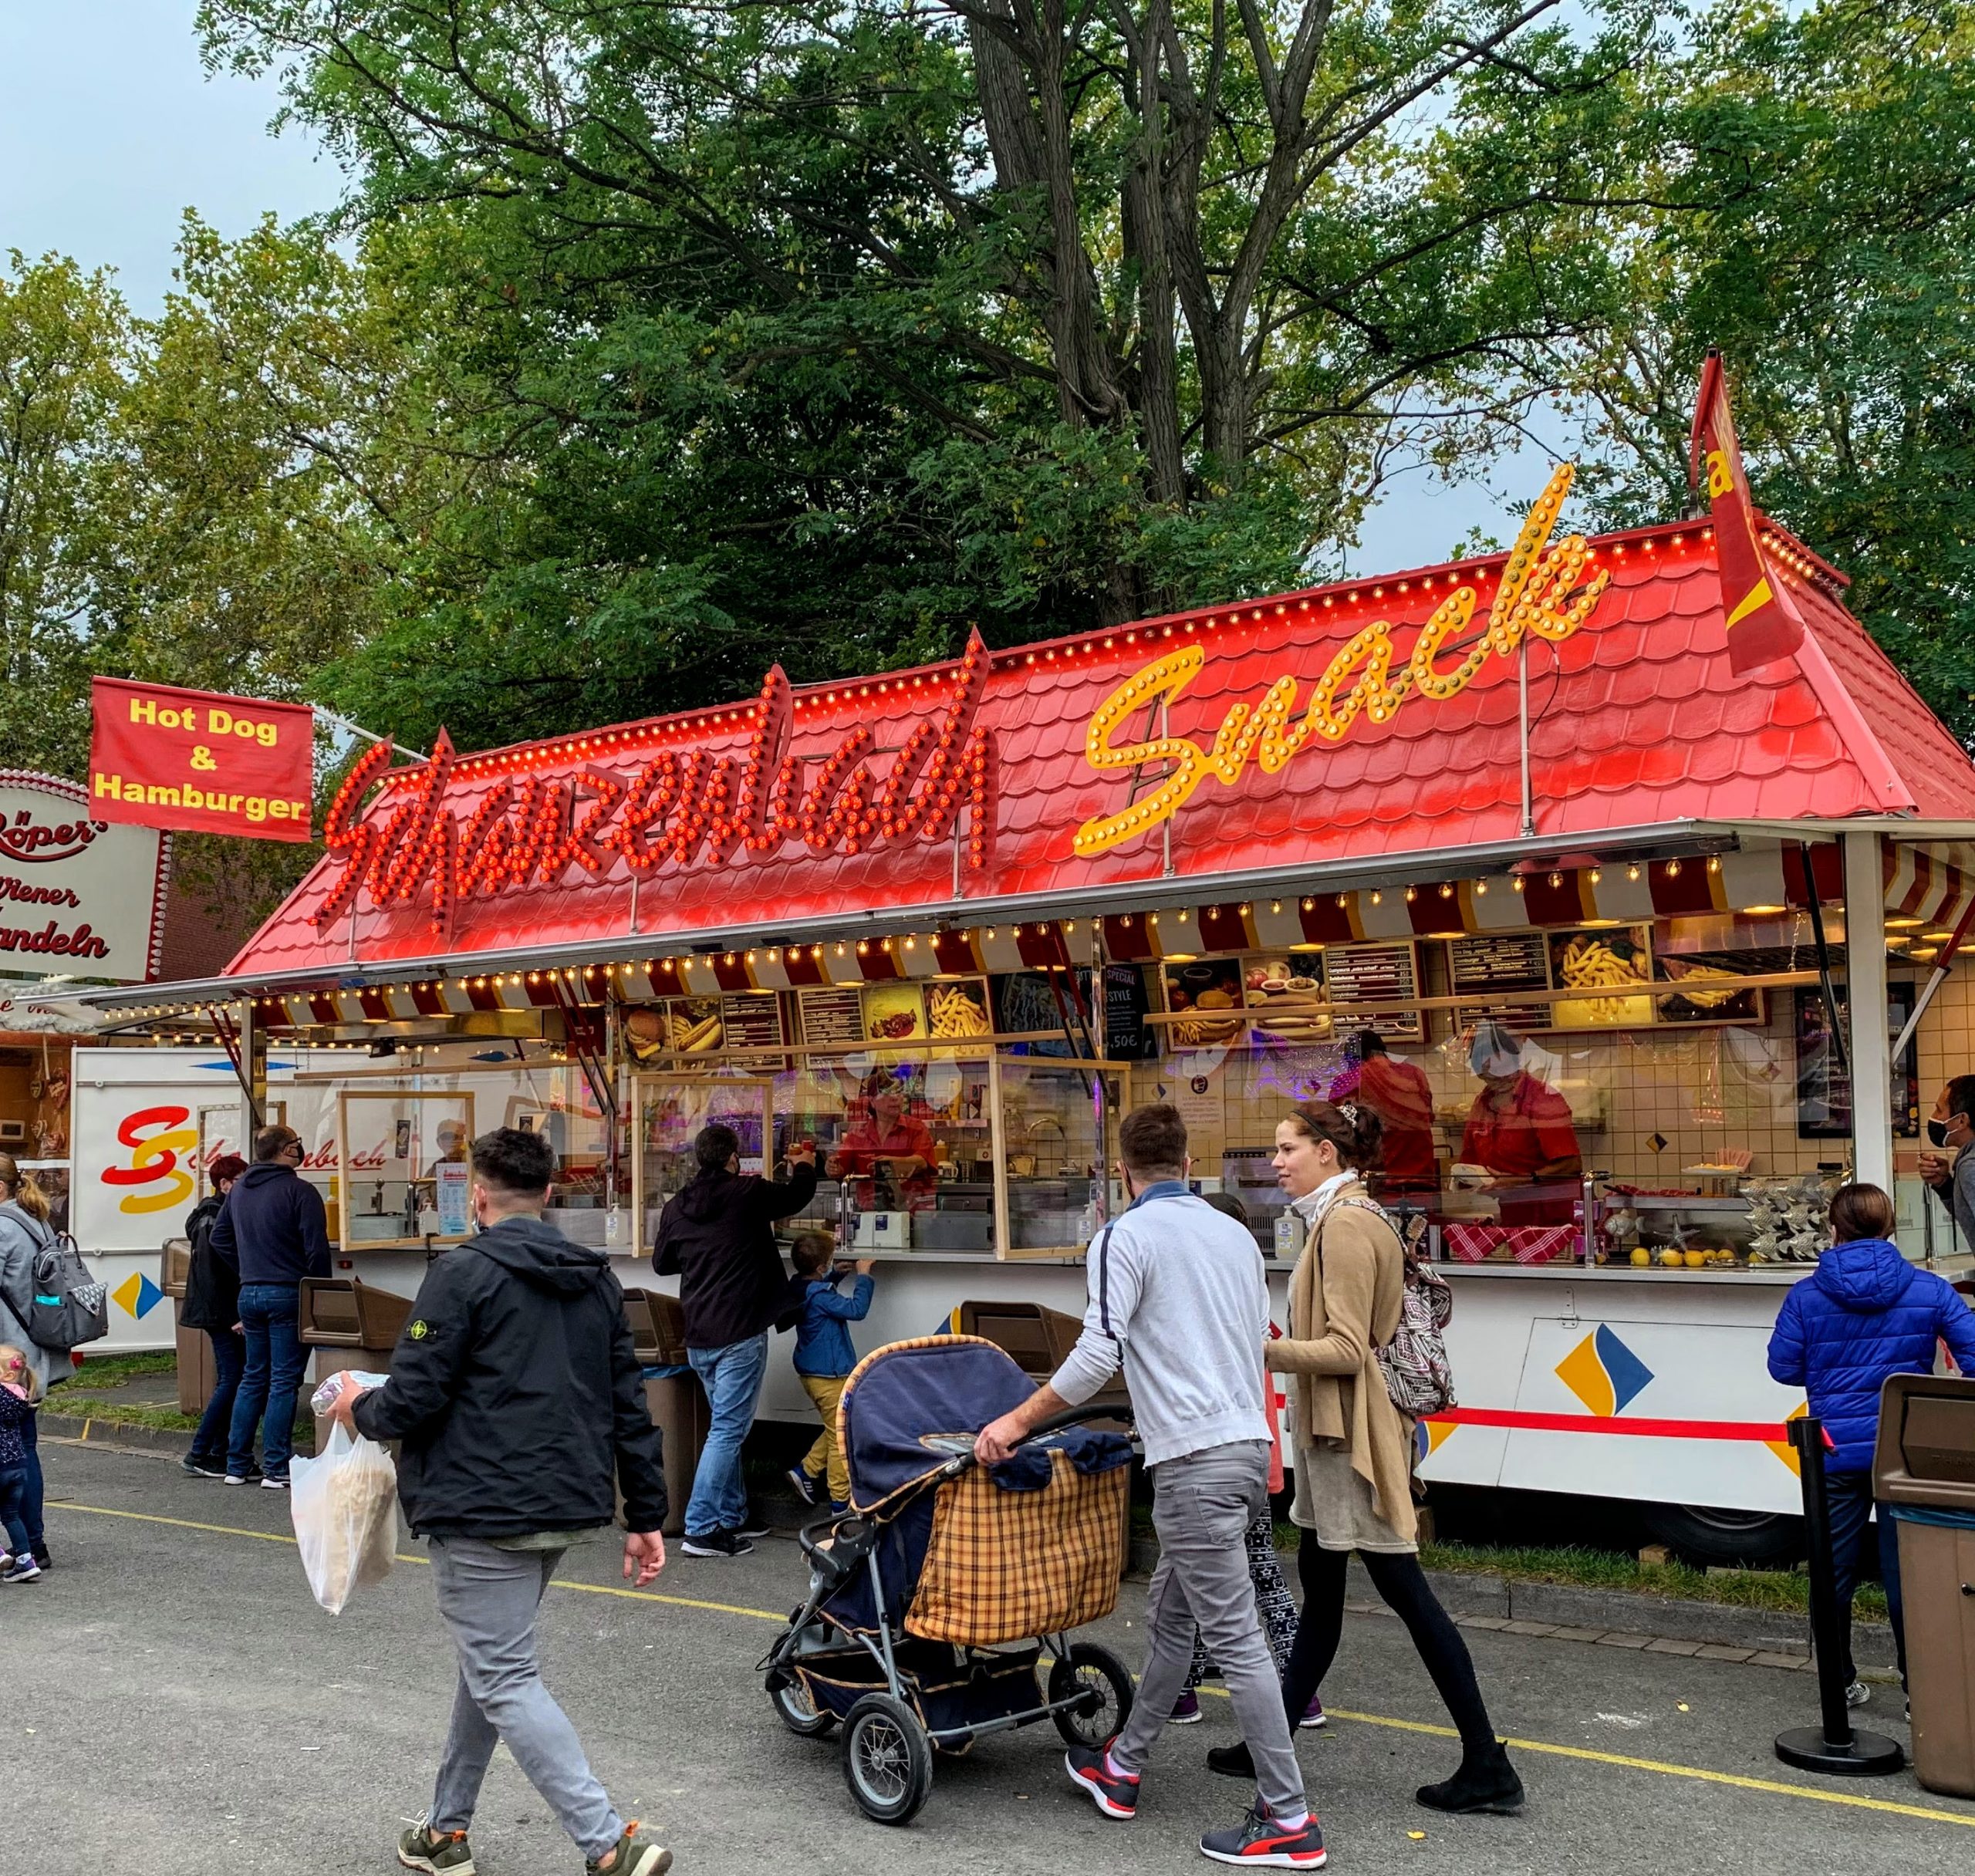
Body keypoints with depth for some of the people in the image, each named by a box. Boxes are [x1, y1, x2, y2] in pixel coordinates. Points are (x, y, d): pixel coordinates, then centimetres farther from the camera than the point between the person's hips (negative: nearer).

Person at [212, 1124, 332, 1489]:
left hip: (249, 1294, 7)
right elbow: (316, 1250, -15)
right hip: (287, 1295, -7)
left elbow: (219, 1236, 19)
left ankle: (237, 1465, 16)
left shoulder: (239, 1189, 11)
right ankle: (275, 1469, -2)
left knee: (253, 1378, 15)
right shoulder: (299, 1191, -13)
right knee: (284, 1381, -2)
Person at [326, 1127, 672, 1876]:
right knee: (489, 1660, 22)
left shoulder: (464, 1273, -11)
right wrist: (646, 1517, 13)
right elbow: (629, 1407, 10)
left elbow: (413, 1398, -15)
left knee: (506, 1680, -4)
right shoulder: (596, 1281, 10)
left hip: (484, 1513, -8)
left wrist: (359, 1408, 8)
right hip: (569, 1508, 8)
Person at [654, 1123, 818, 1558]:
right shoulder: (747, 1193, -10)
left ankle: (732, 1516, 25)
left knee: (727, 1426, 18)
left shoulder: (675, 1207, 5)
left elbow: (662, 1263, 19)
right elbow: (798, 1195, 8)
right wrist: (804, 1165, 29)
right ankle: (701, 1530, -6)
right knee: (727, 1430, -5)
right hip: (740, 1334, -7)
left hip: (698, 1336, 7)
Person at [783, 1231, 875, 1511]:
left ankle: (806, 1472, 21)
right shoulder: (820, 1296, -24)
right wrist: (863, 1276, -19)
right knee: (841, 1437, 2)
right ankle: (841, 1499, 8)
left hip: (811, 1373, 10)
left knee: (834, 1431, 24)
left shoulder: (801, 1288, 4)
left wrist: (836, 1276, 16)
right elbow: (856, 1309, -29)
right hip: (830, 1376, -10)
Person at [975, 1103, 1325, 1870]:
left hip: (1195, 1460, -8)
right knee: (1169, 1613, 19)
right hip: (1251, 1443, 8)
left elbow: (1097, 1354, -15)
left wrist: (1016, 1421, -6)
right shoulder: (1235, 1233, 14)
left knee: (1234, 1636, -4)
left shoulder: (1125, 1238, -8)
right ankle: (1120, 1769, 31)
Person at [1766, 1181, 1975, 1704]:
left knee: (1834, 1570, 12)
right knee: (1907, 1569, 8)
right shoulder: (1927, 1289, -5)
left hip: (1836, 1452, 0)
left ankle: (1839, 1681, 23)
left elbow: (1783, 1368, -1)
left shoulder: (1806, 1296, -7)